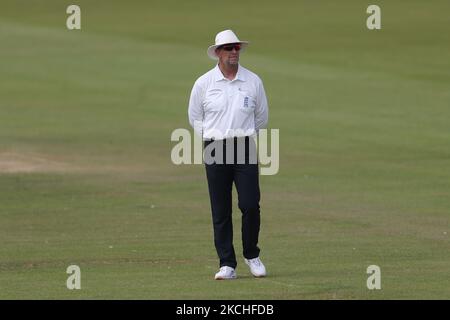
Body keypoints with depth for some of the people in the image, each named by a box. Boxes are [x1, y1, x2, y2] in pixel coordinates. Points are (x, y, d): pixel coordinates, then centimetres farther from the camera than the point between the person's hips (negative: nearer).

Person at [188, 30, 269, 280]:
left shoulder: (253, 81, 5)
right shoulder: (204, 83, 3)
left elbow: (262, 117, 18)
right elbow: (195, 117, 15)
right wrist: (212, 139, 12)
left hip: (245, 148, 0)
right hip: (215, 149, 0)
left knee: (251, 205, -10)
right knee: (220, 210, -1)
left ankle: (252, 255, 11)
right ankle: (227, 264, 4)